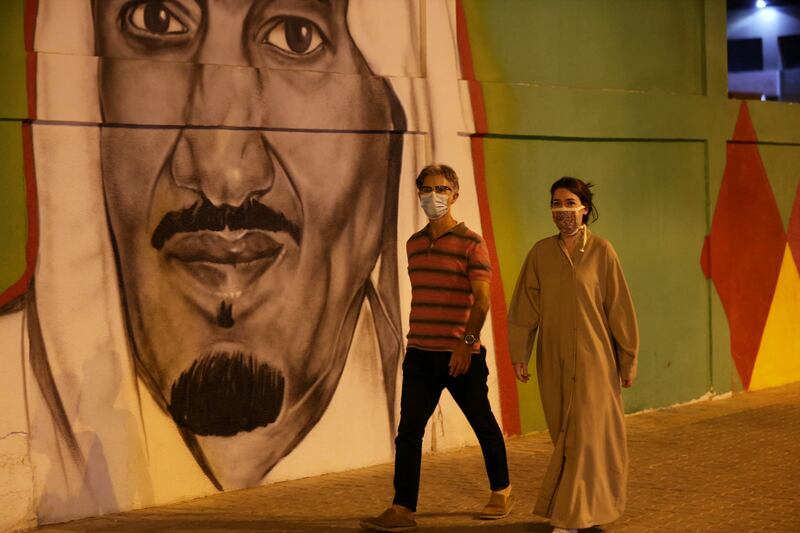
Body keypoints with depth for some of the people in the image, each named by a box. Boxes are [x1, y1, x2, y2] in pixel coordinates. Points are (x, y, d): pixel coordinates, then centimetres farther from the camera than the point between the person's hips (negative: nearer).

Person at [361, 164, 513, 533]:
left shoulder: (470, 244, -7)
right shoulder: (414, 244, 12)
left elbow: (482, 300, -13)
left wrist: (466, 342, -21)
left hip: (461, 354, -5)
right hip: (420, 353, 5)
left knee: (483, 424, 10)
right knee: (408, 431, -3)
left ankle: (501, 492, 29)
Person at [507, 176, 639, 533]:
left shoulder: (601, 251, -6)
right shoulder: (541, 252, 3)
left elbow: (620, 308, -3)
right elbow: (525, 306, 4)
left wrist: (628, 360, -1)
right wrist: (518, 353, -1)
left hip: (593, 359, -4)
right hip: (554, 362, 4)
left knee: (584, 434, -6)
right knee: (565, 435, 11)